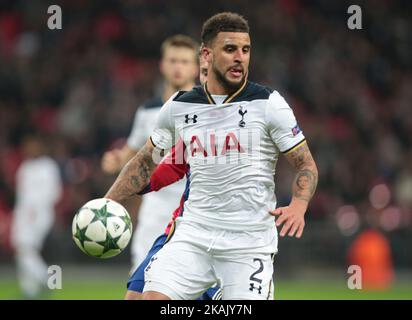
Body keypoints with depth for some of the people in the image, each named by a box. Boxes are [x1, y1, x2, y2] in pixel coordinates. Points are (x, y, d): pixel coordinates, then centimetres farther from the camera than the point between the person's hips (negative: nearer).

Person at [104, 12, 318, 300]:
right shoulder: (178, 107, 6)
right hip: (194, 233, 3)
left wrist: (298, 206, -20)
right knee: (153, 297, -16)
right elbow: (146, 161, 19)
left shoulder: (268, 104, -3)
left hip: (250, 241, -2)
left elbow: (307, 165, 0)